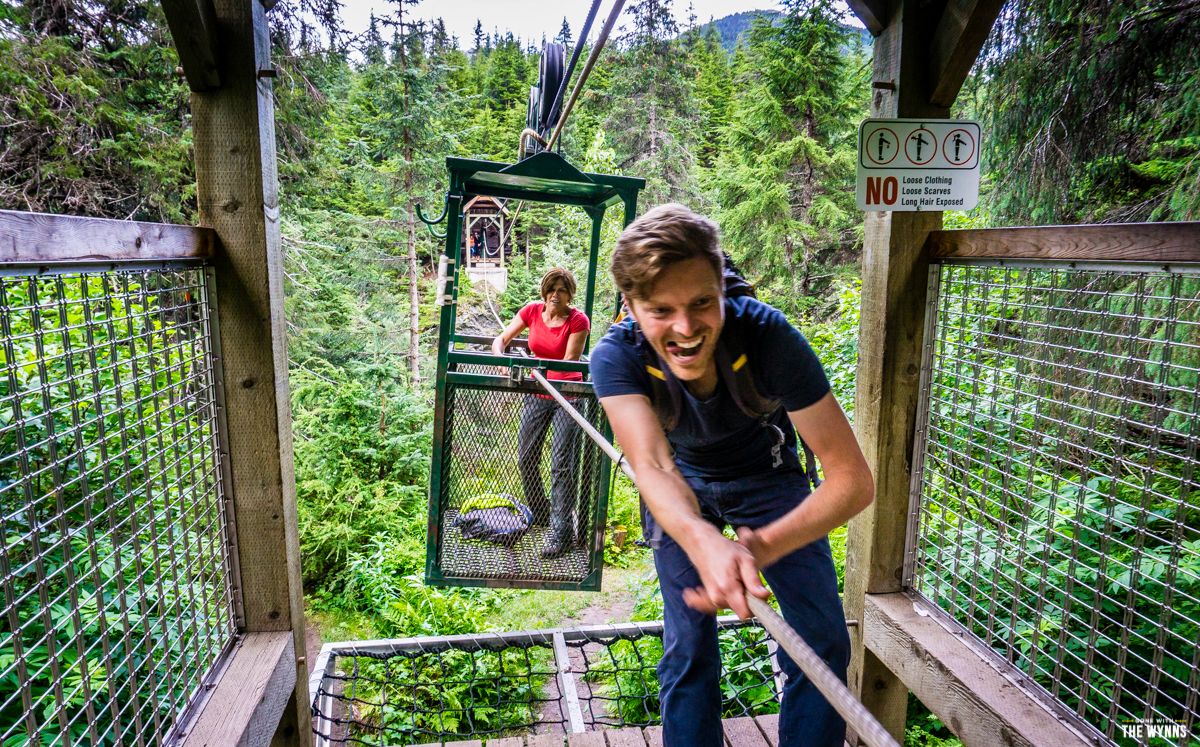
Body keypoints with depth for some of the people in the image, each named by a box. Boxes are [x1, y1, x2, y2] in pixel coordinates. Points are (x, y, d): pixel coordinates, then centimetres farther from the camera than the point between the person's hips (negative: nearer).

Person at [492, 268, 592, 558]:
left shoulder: (578, 320, -14)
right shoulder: (532, 310, -2)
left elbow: (568, 363, -15)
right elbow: (500, 340, 2)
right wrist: (503, 361, -19)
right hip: (538, 393, 5)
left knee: (561, 464, -8)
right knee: (525, 458, 10)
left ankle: (561, 533, -1)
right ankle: (538, 513, 32)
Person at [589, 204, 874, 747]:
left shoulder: (768, 335, -34)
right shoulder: (616, 357, -31)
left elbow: (853, 479, -35)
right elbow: (652, 466, -44)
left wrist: (759, 548, -51)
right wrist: (703, 541, -66)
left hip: (768, 477, 0)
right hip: (681, 490, 0)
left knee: (822, 641, -1)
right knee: (687, 648, 2)